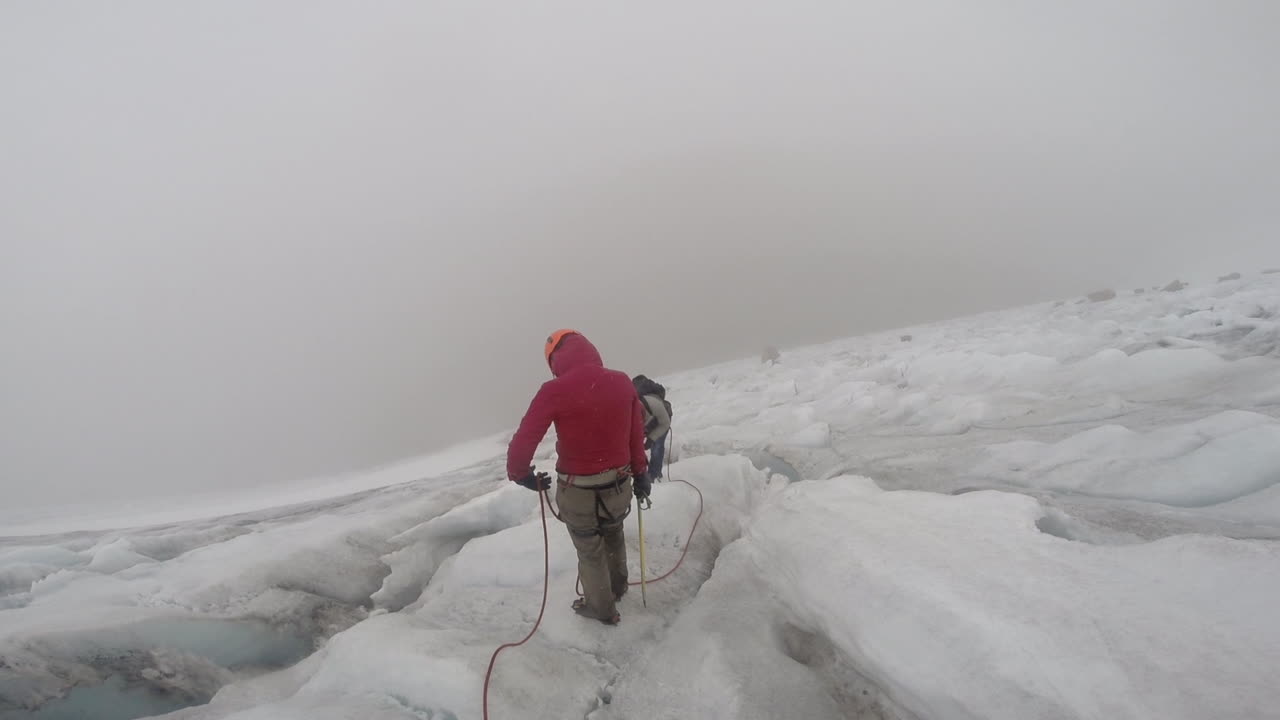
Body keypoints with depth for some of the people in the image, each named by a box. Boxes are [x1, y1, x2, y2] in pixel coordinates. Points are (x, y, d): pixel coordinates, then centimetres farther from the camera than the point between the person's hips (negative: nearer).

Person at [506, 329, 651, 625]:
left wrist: (521, 474, 0)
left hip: (578, 492, -4)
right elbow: (637, 434, 1)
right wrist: (641, 473, 14)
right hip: (618, 485, 4)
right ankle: (618, 586, 56)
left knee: (590, 551, 21)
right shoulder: (622, 382, -7)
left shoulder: (555, 390, -19)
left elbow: (523, 441, -19)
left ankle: (603, 609, 43)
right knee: (614, 536, 32)